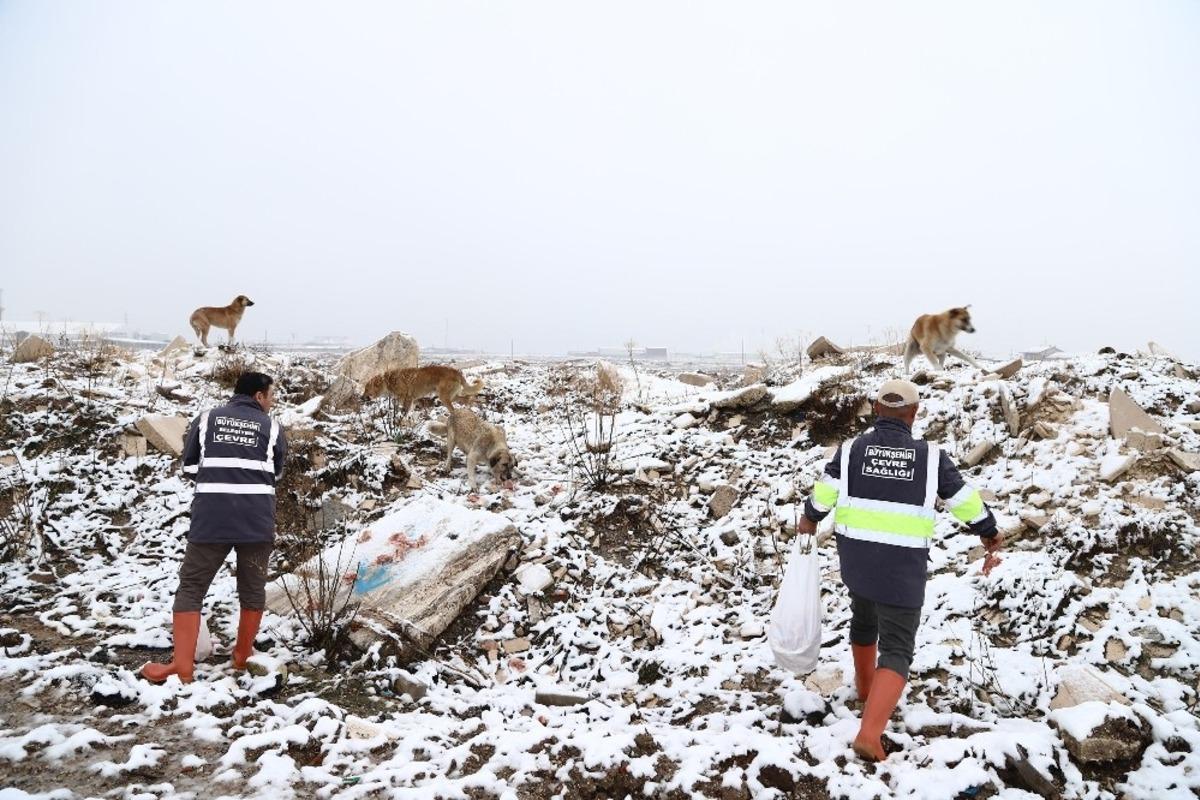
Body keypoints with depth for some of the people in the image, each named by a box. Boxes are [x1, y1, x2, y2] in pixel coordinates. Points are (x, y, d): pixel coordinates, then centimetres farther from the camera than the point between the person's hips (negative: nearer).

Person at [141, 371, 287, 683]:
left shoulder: (206, 419, 8)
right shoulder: (272, 428, 6)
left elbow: (189, 468, 11)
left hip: (211, 519, 0)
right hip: (257, 520, 0)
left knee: (190, 588, 9)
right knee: (253, 589, 16)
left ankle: (182, 667, 5)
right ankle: (242, 656, 28)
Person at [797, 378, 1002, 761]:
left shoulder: (851, 449, -1)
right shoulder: (931, 456, -4)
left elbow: (823, 494, 5)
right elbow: (966, 501, 6)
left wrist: (809, 521, 26)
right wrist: (990, 533, 24)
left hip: (855, 557, 3)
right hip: (902, 566, -3)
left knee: (864, 619, 30)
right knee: (896, 648, 1)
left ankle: (865, 686, 50)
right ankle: (869, 734, -13)